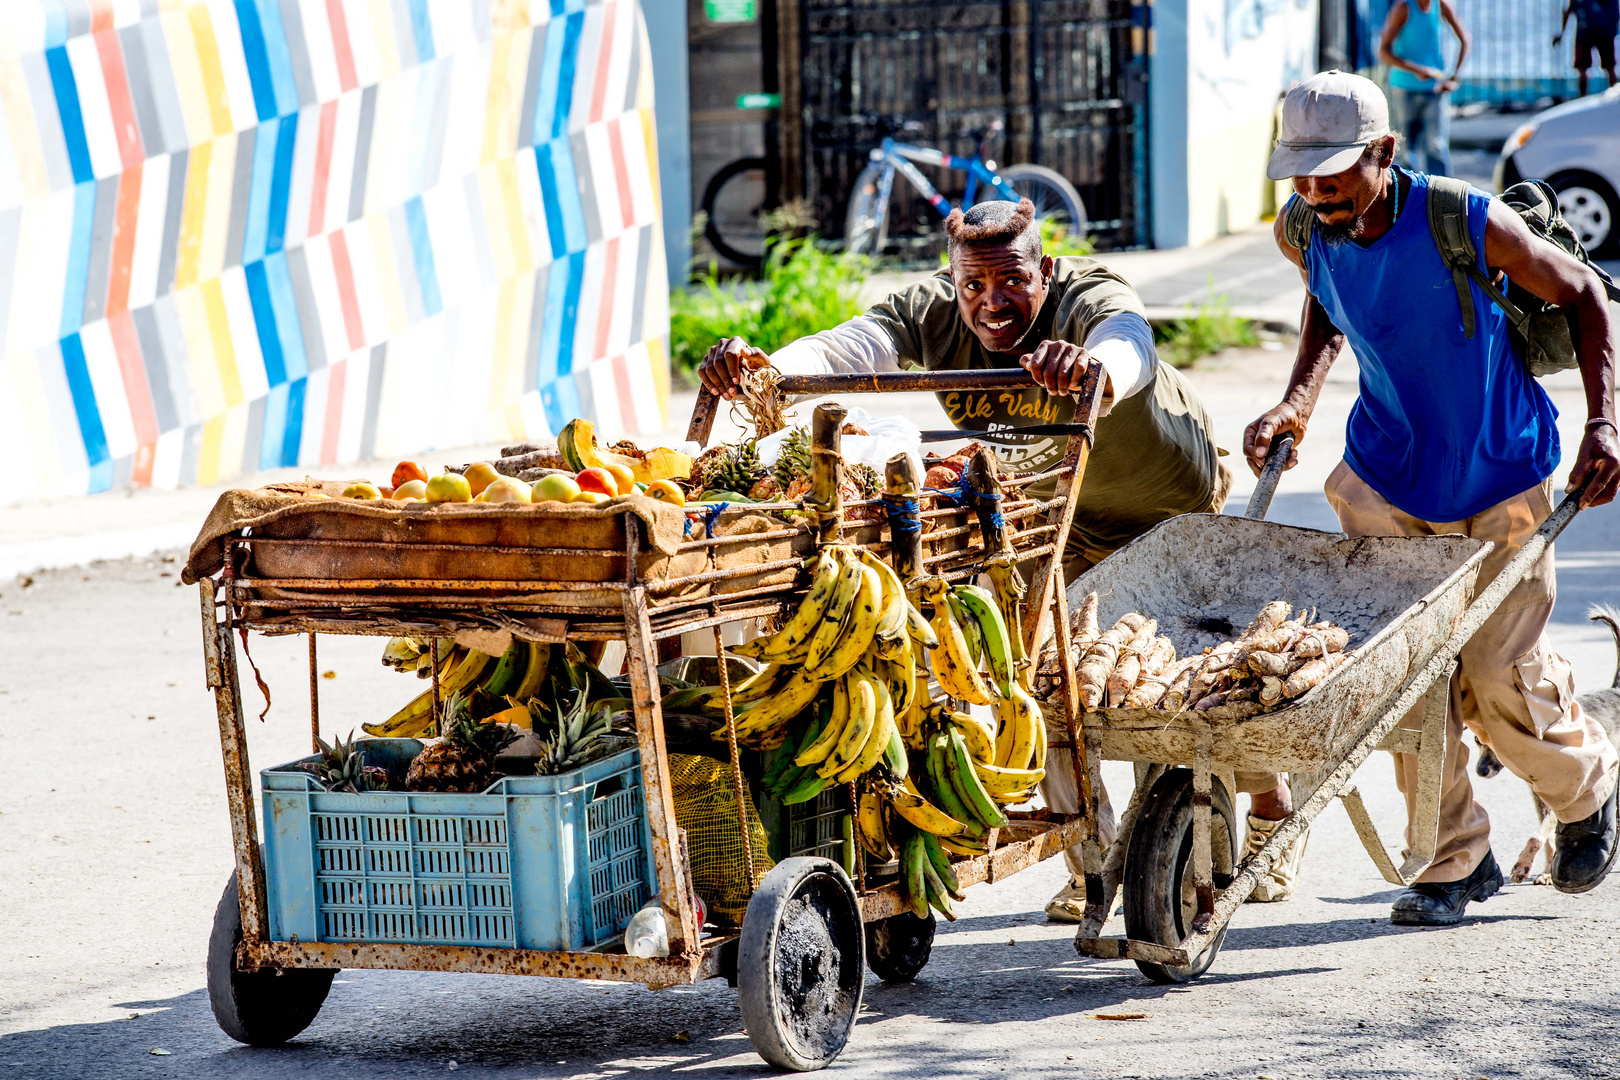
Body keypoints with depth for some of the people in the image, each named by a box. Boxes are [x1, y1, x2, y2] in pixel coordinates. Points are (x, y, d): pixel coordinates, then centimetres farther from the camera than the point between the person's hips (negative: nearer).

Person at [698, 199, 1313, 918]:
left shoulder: (1092, 301, -36)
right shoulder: (930, 314, -25)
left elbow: (1129, 349, -60)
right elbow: (840, 353, -42)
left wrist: (1091, 366, -85)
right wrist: (758, 368, -63)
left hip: (1171, 507, -3)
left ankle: (1271, 814, 33)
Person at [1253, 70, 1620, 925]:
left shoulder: (1471, 226, -25)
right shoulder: (1302, 232, -11)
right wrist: (1297, 402, 2)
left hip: (1500, 477, -3)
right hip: (1387, 479, 4)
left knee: (1500, 674, -1)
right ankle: (1454, 861, 12)